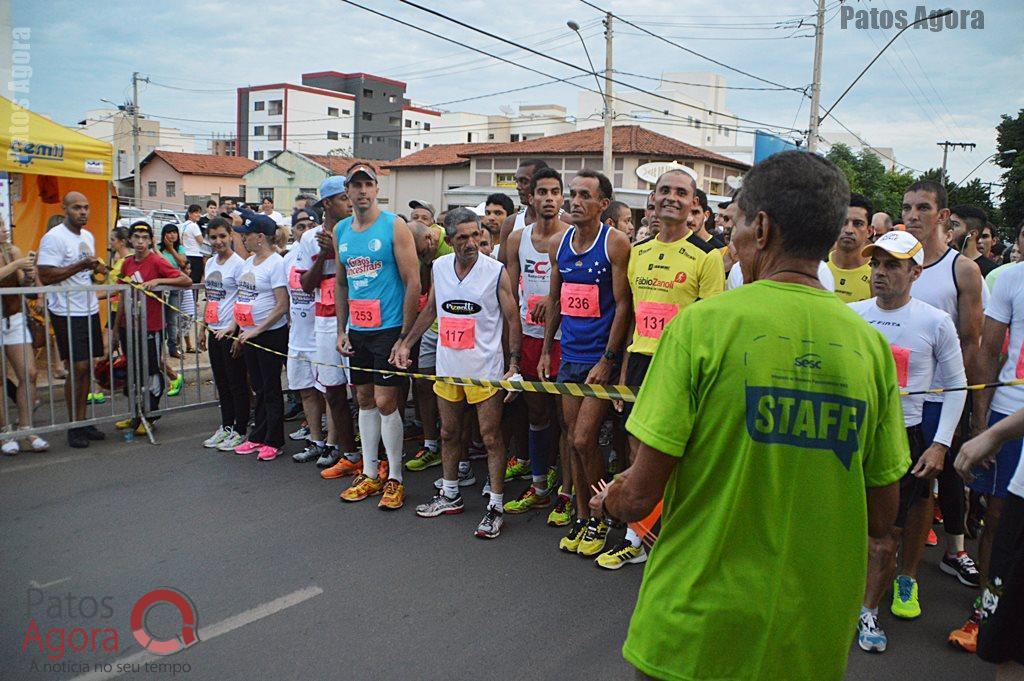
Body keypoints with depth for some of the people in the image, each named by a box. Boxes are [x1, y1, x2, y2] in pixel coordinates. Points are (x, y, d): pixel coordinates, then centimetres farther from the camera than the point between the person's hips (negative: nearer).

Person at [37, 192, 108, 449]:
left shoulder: (88, 236, 14)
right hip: (67, 312, -7)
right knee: (78, 368, -7)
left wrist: (97, 268, 5)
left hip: (90, 309, 8)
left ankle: (82, 421, 17)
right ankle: (74, 427, 3)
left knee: (86, 368, 9)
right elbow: (45, 276, -18)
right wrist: (81, 265, -22)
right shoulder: (54, 237, -12)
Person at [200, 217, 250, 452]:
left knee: (237, 383, 2)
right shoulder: (210, 263, 12)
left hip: (231, 332, -8)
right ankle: (226, 427, 26)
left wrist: (235, 330, -19)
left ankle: (239, 431, 11)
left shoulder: (238, 264, -11)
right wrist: (203, 327, 15)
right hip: (214, 332, 8)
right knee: (221, 382, 15)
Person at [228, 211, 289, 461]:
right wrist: (234, 326, 11)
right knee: (258, 388, 15)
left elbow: (282, 306, -19)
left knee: (271, 389, 1)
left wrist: (257, 330, -19)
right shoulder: (249, 262, 12)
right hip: (249, 334, 8)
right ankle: (257, 437, 25)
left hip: (271, 334, -8)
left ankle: (274, 442, 11)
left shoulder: (276, 263, -14)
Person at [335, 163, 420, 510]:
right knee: (364, 399, 12)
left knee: (385, 401, -5)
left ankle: (395, 479, 8)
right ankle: (369, 474, 24)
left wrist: (404, 335, -14)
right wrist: (341, 330, 11)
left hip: (388, 328, -6)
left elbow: (413, 282, -11)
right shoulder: (341, 231, 10)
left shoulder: (394, 226, -8)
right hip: (357, 331, 6)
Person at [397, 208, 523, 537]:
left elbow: (513, 320, -7)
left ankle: (496, 506, 11)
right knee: (448, 434, 17)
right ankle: (450, 495, 34)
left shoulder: (496, 271, -11)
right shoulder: (438, 267, 2)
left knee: (491, 438, 1)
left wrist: (514, 364, -13)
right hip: (448, 368, 5)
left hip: (486, 370, -5)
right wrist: (406, 343, 13)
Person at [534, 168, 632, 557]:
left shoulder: (616, 243, -10)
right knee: (573, 442, 11)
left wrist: (608, 360, -14)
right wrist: (546, 350, 12)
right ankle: (581, 518, 25)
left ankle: (599, 519, 15)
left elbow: (623, 305, -11)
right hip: (569, 357, 6)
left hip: (602, 358, -6)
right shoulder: (558, 244, 8)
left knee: (584, 441, -6)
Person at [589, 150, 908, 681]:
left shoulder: (703, 323, -17)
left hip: (694, 635, -4)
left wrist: (607, 503, 6)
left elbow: (641, 496, -16)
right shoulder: (871, 346, -4)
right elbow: (880, 519, 2)